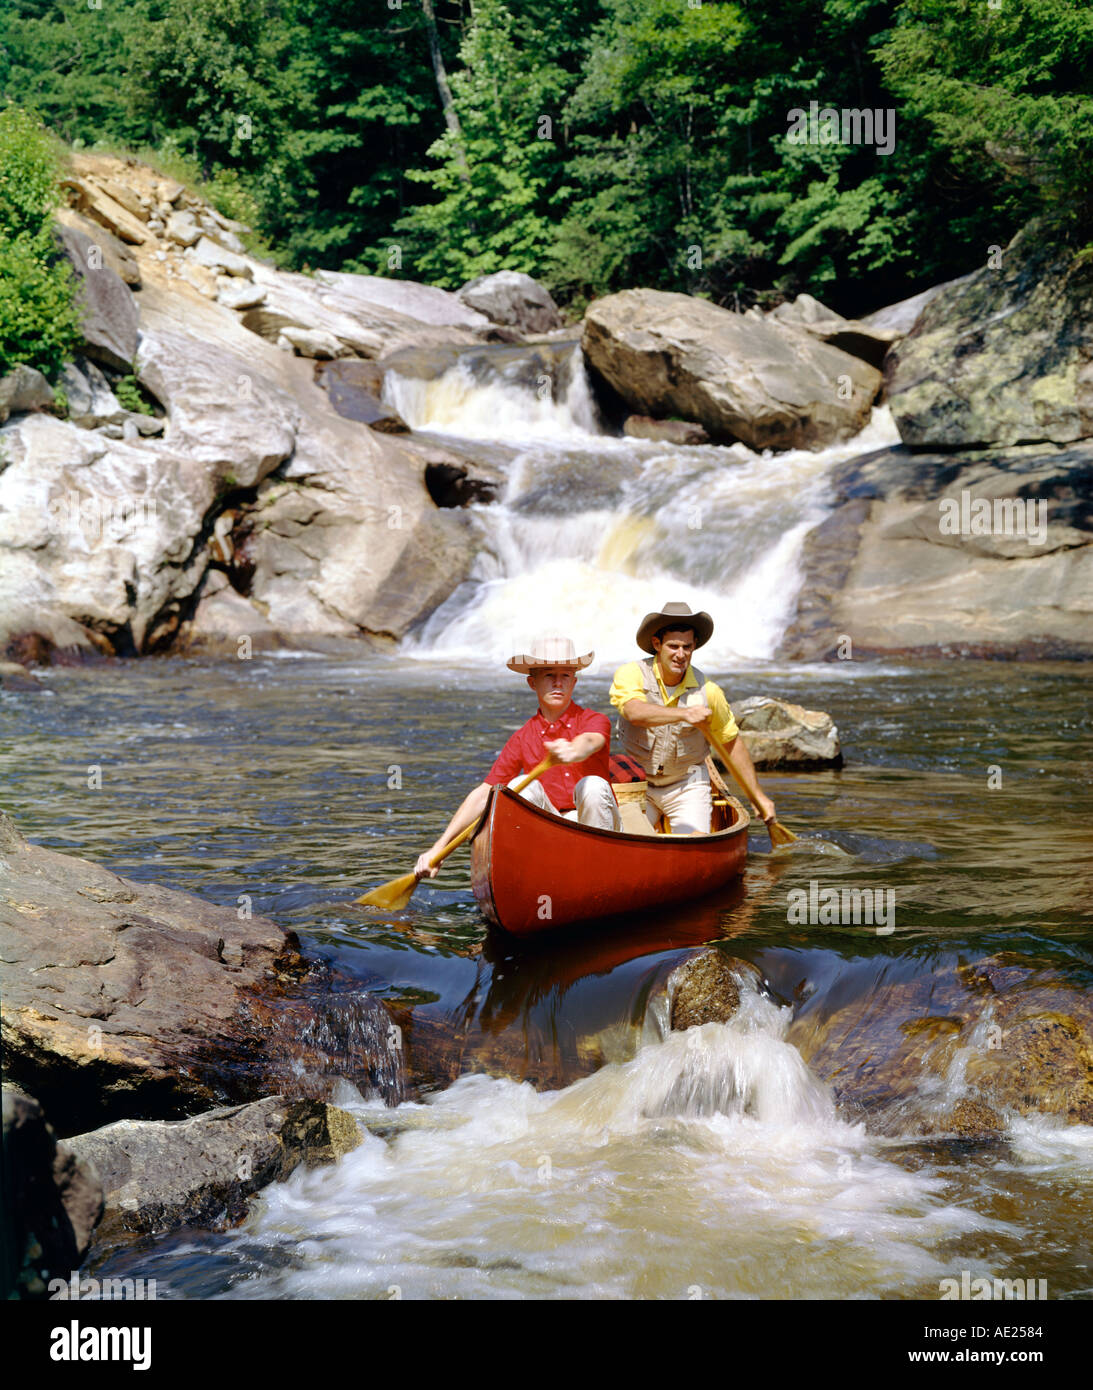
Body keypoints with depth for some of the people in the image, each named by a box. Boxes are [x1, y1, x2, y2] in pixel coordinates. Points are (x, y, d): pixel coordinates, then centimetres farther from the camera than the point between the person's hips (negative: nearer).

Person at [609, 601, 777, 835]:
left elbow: (732, 744, 5)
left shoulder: (708, 691, -8)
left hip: (687, 786, 1)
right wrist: (684, 714, -49)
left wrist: (758, 797, 7)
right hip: (637, 785, -1)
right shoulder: (631, 674, -13)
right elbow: (634, 712, -35)